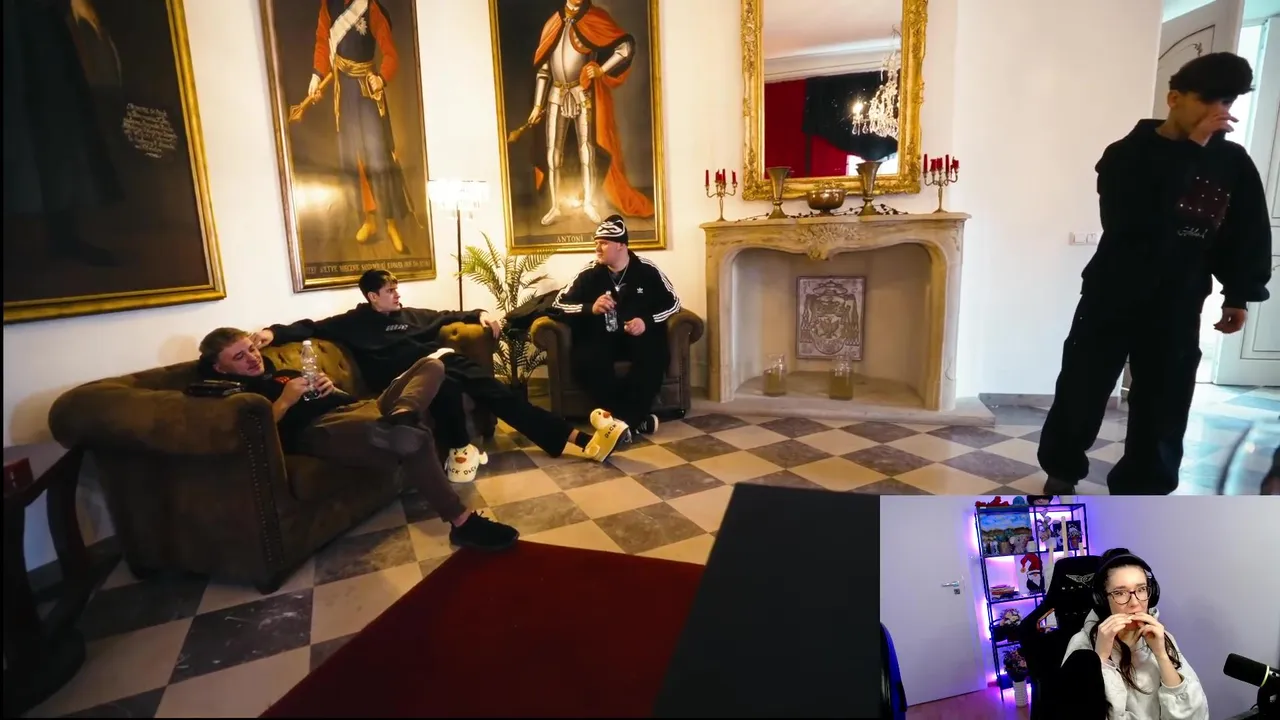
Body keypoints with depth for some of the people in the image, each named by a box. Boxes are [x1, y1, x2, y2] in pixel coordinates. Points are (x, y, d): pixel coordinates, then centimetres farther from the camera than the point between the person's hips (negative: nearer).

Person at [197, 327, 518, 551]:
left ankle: (401, 415, -30)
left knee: (431, 365, 4)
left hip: (356, 407, 9)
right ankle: (462, 523, -27)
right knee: (412, 438, -36)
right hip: (319, 429, -9)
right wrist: (285, 400, -10)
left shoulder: (283, 372, 34)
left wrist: (331, 388, 7)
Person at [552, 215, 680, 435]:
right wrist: (591, 308, -17)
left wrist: (647, 321, -12)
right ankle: (636, 418, -22)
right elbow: (559, 303, 1)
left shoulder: (647, 270, 0)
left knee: (654, 357, -34)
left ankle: (624, 419, -20)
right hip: (601, 336, 1)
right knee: (585, 361, -32)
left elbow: (673, 302, 5)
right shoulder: (589, 273, 0)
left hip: (639, 334, 0)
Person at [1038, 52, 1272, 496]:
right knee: (1081, 390, 4)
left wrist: (1239, 294, 7)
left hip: (1178, 306, 3)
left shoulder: (1234, 163, 5)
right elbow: (1134, 222, -22)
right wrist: (1189, 151, -20)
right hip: (1112, 298, -3)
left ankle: (1139, 491, 20)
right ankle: (1062, 471, 23)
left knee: (1164, 402, 5)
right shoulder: (1127, 155, -6)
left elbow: (1248, 234, 12)